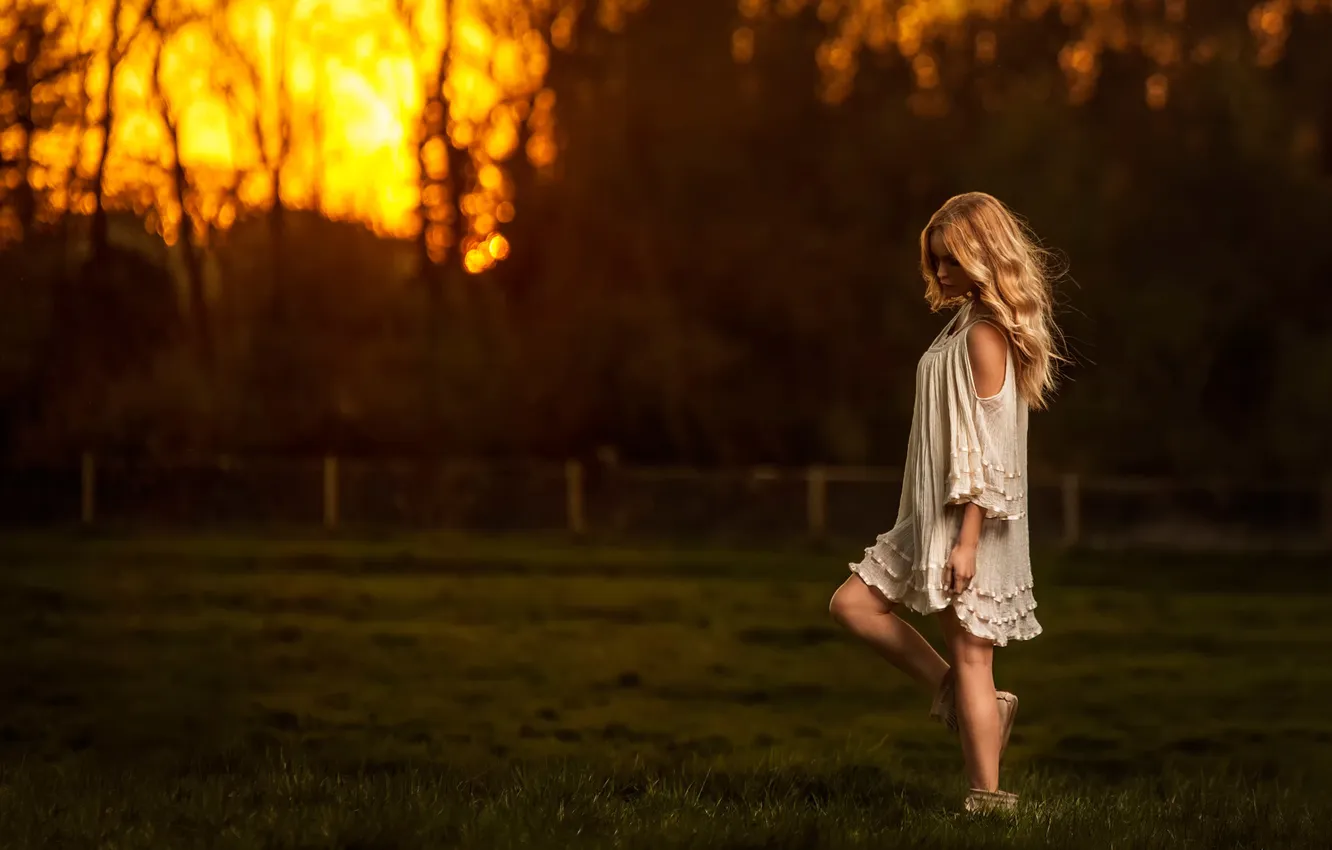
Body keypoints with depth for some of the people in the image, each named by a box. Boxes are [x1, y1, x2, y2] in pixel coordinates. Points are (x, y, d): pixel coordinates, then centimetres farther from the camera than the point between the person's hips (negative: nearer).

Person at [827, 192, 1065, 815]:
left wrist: (967, 540, -23)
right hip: (933, 516, 10)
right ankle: (974, 707, 10)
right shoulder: (965, 322, 13)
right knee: (852, 605, 10)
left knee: (968, 656, -6)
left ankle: (988, 798, 0)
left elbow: (985, 447, -20)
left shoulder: (983, 336, -15)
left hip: (969, 522, -10)